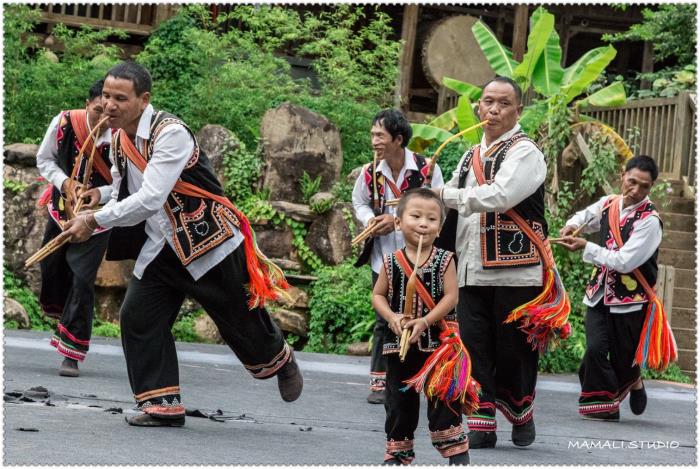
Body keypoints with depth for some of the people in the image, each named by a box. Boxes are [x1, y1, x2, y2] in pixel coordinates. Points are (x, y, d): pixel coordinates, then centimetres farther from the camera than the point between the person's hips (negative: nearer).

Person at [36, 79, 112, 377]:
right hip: (62, 206, 3)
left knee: (82, 279, -10)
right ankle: (63, 316, 46)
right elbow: (44, 159, -3)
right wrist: (65, 183, -20)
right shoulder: (64, 122, -20)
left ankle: (72, 353, -3)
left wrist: (101, 193, -32)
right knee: (51, 267, 15)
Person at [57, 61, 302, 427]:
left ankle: (280, 362, 37)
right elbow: (122, 200, 11)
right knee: (137, 317, -5)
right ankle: (162, 405, 2)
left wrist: (94, 221, -26)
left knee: (240, 321, 6)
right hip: (164, 245, 7)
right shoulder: (118, 140, 2)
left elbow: (150, 200, -33)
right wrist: (84, 224, -8)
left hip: (210, 241, -7)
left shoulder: (170, 133, -26)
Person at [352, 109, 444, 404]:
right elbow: (359, 203, 16)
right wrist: (370, 219, -7)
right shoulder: (370, 173, -1)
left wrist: (398, 220, -17)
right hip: (383, 258, 3)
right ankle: (379, 383, 14)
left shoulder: (427, 169, -12)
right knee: (384, 321, 7)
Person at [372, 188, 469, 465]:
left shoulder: (444, 260, -6)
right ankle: (398, 452, 21)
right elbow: (378, 295, 6)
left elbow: (450, 297, -11)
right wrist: (391, 317, -13)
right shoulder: (391, 262, 0)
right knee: (399, 400, 10)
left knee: (442, 398, -1)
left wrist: (425, 321, -20)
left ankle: (456, 450, 8)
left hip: (437, 342, -2)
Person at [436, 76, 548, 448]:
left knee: (514, 350, 1)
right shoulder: (471, 157, 20)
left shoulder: (524, 152, -5)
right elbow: (452, 209, 26)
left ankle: (522, 416, 22)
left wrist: (446, 194, -14)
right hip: (472, 273, 6)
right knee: (475, 348, 1)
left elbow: (500, 196, -21)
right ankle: (481, 426, 5)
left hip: (516, 273, -6)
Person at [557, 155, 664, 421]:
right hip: (600, 293, 4)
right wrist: (572, 226, 4)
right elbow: (585, 216, 27)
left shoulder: (649, 220, -15)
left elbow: (624, 262, -21)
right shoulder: (608, 205, 4)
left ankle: (633, 383, 39)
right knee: (595, 349, -13)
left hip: (630, 299, -4)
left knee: (623, 358, 5)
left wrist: (586, 247, -19)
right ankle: (602, 406, 0)